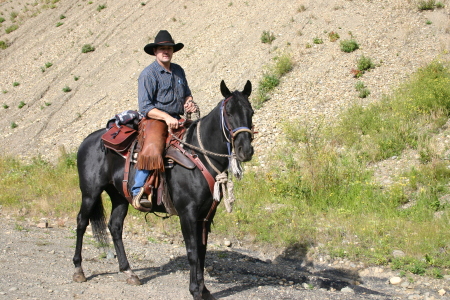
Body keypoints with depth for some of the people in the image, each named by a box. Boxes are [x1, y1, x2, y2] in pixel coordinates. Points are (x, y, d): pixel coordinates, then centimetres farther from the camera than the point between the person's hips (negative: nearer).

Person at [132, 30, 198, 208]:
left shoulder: (179, 71, 15)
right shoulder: (148, 74, -6)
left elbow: (187, 94, 28)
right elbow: (145, 107, -13)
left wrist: (189, 103, 3)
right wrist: (166, 117, -25)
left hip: (177, 121, 7)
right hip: (154, 120, -7)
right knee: (152, 148, -32)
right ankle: (138, 191, -31)